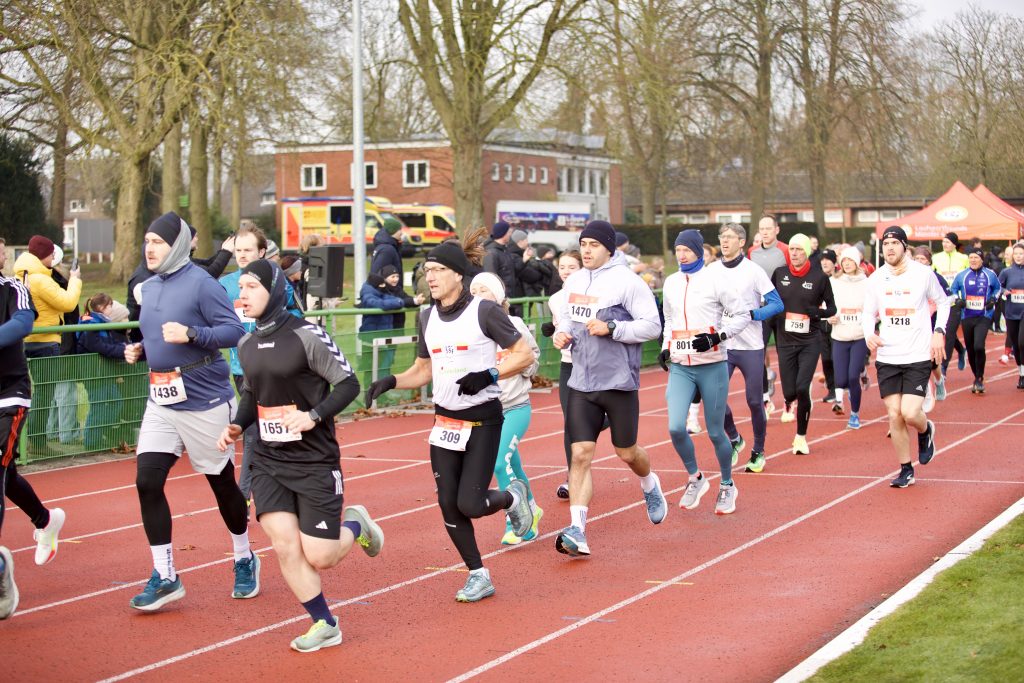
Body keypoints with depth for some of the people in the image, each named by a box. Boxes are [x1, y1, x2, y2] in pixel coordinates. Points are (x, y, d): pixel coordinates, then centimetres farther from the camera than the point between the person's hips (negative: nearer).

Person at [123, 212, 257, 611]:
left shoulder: (200, 283, -13)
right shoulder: (148, 288, 10)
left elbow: (234, 331, -18)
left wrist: (191, 334, -31)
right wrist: (139, 351, 3)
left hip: (204, 403, -6)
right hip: (161, 404, 6)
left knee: (223, 484, 9)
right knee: (147, 481, -7)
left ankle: (244, 560, 32)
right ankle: (164, 577, 1)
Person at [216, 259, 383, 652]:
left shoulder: (306, 336, -13)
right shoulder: (247, 345, 6)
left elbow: (348, 384, -10)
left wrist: (314, 415, -22)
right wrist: (237, 425, 4)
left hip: (315, 461, -5)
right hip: (268, 461, 5)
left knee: (319, 558, -4)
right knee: (285, 547, -6)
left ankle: (355, 525, 29)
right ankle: (324, 625, 11)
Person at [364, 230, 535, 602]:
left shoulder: (484, 311, -11)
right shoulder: (427, 317, 6)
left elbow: (524, 354, -8)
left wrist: (489, 375, -21)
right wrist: (390, 382, -3)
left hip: (483, 419, -6)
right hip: (445, 419, 6)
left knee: (470, 504, -10)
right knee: (448, 505, 2)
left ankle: (512, 497, 24)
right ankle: (478, 576, 18)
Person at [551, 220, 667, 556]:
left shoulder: (626, 281, -12)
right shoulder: (574, 281, 8)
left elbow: (652, 326, -13)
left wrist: (611, 329, -23)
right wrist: (561, 333, 0)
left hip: (619, 382, -4)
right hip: (582, 383, 5)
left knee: (626, 452, 11)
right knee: (581, 455, -5)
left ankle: (650, 486, 46)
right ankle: (577, 532, -7)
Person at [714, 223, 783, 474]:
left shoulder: (753, 271, -5)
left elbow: (777, 304, -6)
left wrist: (751, 314, -20)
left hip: (750, 347, -3)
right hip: (721, 346, 3)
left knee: (754, 401, 3)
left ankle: (758, 451, 20)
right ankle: (734, 439, 17)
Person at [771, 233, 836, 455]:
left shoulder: (819, 277, -5)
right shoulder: (779, 274, 1)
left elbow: (832, 308, 3)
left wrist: (818, 312, -17)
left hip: (810, 342, -2)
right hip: (786, 342, 2)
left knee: (802, 388, -15)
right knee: (790, 391, 0)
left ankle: (801, 437, 2)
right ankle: (789, 405, 41)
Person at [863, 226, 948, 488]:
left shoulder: (923, 274, -4)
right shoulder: (876, 279, 2)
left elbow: (943, 302, 11)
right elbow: (868, 313, 11)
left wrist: (939, 332, -2)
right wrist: (869, 334, -9)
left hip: (918, 357, -3)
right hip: (887, 358, 3)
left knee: (910, 413, -14)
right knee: (894, 416, 0)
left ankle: (926, 431, 23)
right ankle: (906, 471, 15)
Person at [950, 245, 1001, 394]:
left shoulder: (990, 275, 1)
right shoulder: (961, 275, 3)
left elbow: (998, 288, 17)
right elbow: (952, 290, 15)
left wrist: (993, 299, 0)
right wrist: (957, 300, -4)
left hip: (983, 317, -3)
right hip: (966, 317, 3)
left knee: (979, 346, -20)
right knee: (970, 350, 7)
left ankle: (980, 379, -6)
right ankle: (977, 378, 25)